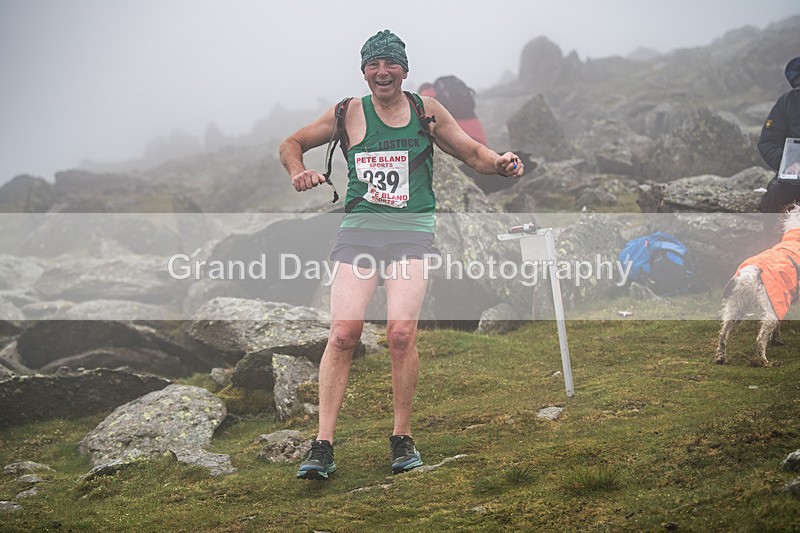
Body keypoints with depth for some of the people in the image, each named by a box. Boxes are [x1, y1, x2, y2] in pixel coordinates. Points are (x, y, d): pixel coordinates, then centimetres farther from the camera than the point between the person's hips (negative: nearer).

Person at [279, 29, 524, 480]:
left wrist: (500, 163, -5)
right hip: (360, 228, 0)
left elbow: (473, 153, 16)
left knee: (402, 332, -15)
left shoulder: (426, 110, 9)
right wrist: (299, 171, -3)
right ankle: (323, 447, -9)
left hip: (412, 231, 0)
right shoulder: (351, 113, 8)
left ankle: (403, 439, 0)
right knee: (343, 333, -12)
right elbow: (292, 144, 18)